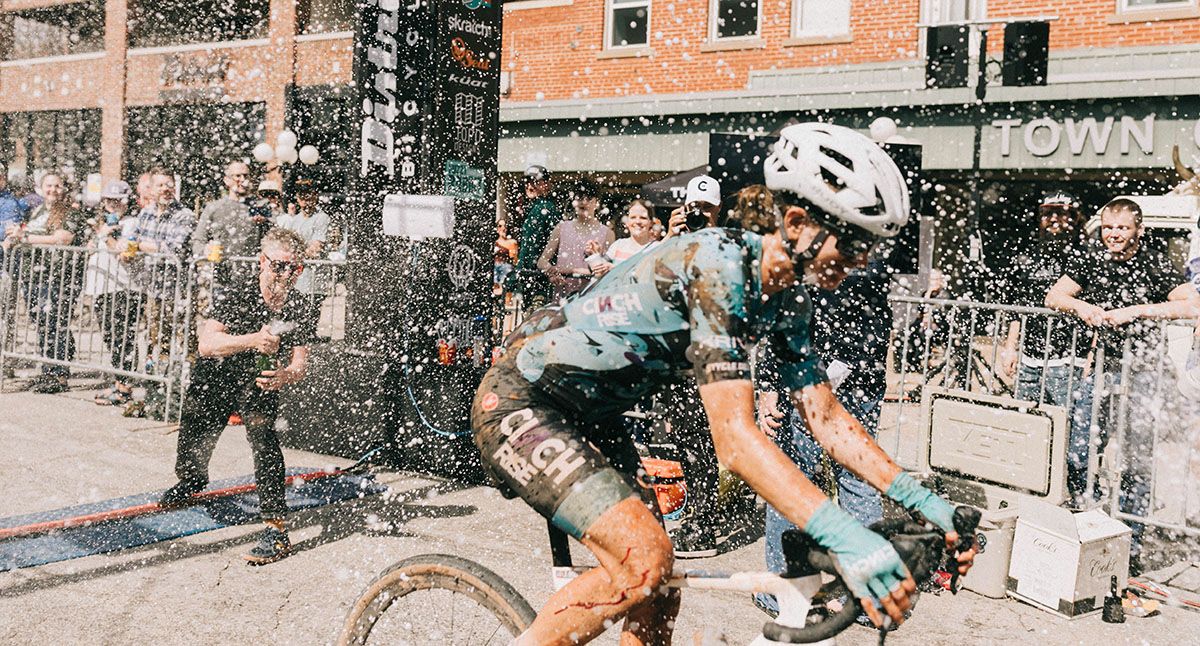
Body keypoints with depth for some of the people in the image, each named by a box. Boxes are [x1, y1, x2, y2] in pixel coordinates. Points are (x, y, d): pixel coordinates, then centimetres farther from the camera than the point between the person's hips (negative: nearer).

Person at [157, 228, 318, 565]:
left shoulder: (301, 310, -17)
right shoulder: (237, 296, -26)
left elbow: (299, 363, -20)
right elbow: (207, 344, -36)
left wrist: (286, 376, -44)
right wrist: (252, 340, -53)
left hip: (259, 381, 0)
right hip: (214, 377, 0)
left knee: (262, 434, -27)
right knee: (192, 451, 12)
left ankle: (275, 527, -24)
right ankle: (191, 482, 53)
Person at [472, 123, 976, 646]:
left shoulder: (785, 300, -1)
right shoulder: (719, 265, -29)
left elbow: (826, 416, 2)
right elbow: (733, 435, -36)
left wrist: (916, 496, -10)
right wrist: (843, 535, -44)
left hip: (587, 416, 9)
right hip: (519, 402, -9)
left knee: (660, 598, 7)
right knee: (645, 560, -24)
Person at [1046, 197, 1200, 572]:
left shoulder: (1156, 266, -5)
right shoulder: (1090, 262, 6)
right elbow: (1053, 297, 9)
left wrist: (1134, 311, -24)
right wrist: (1080, 305, -12)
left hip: (1141, 375, -4)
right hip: (1100, 370, 4)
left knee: (1137, 463, 1)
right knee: (1078, 457, 2)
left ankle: (1131, 545, 13)